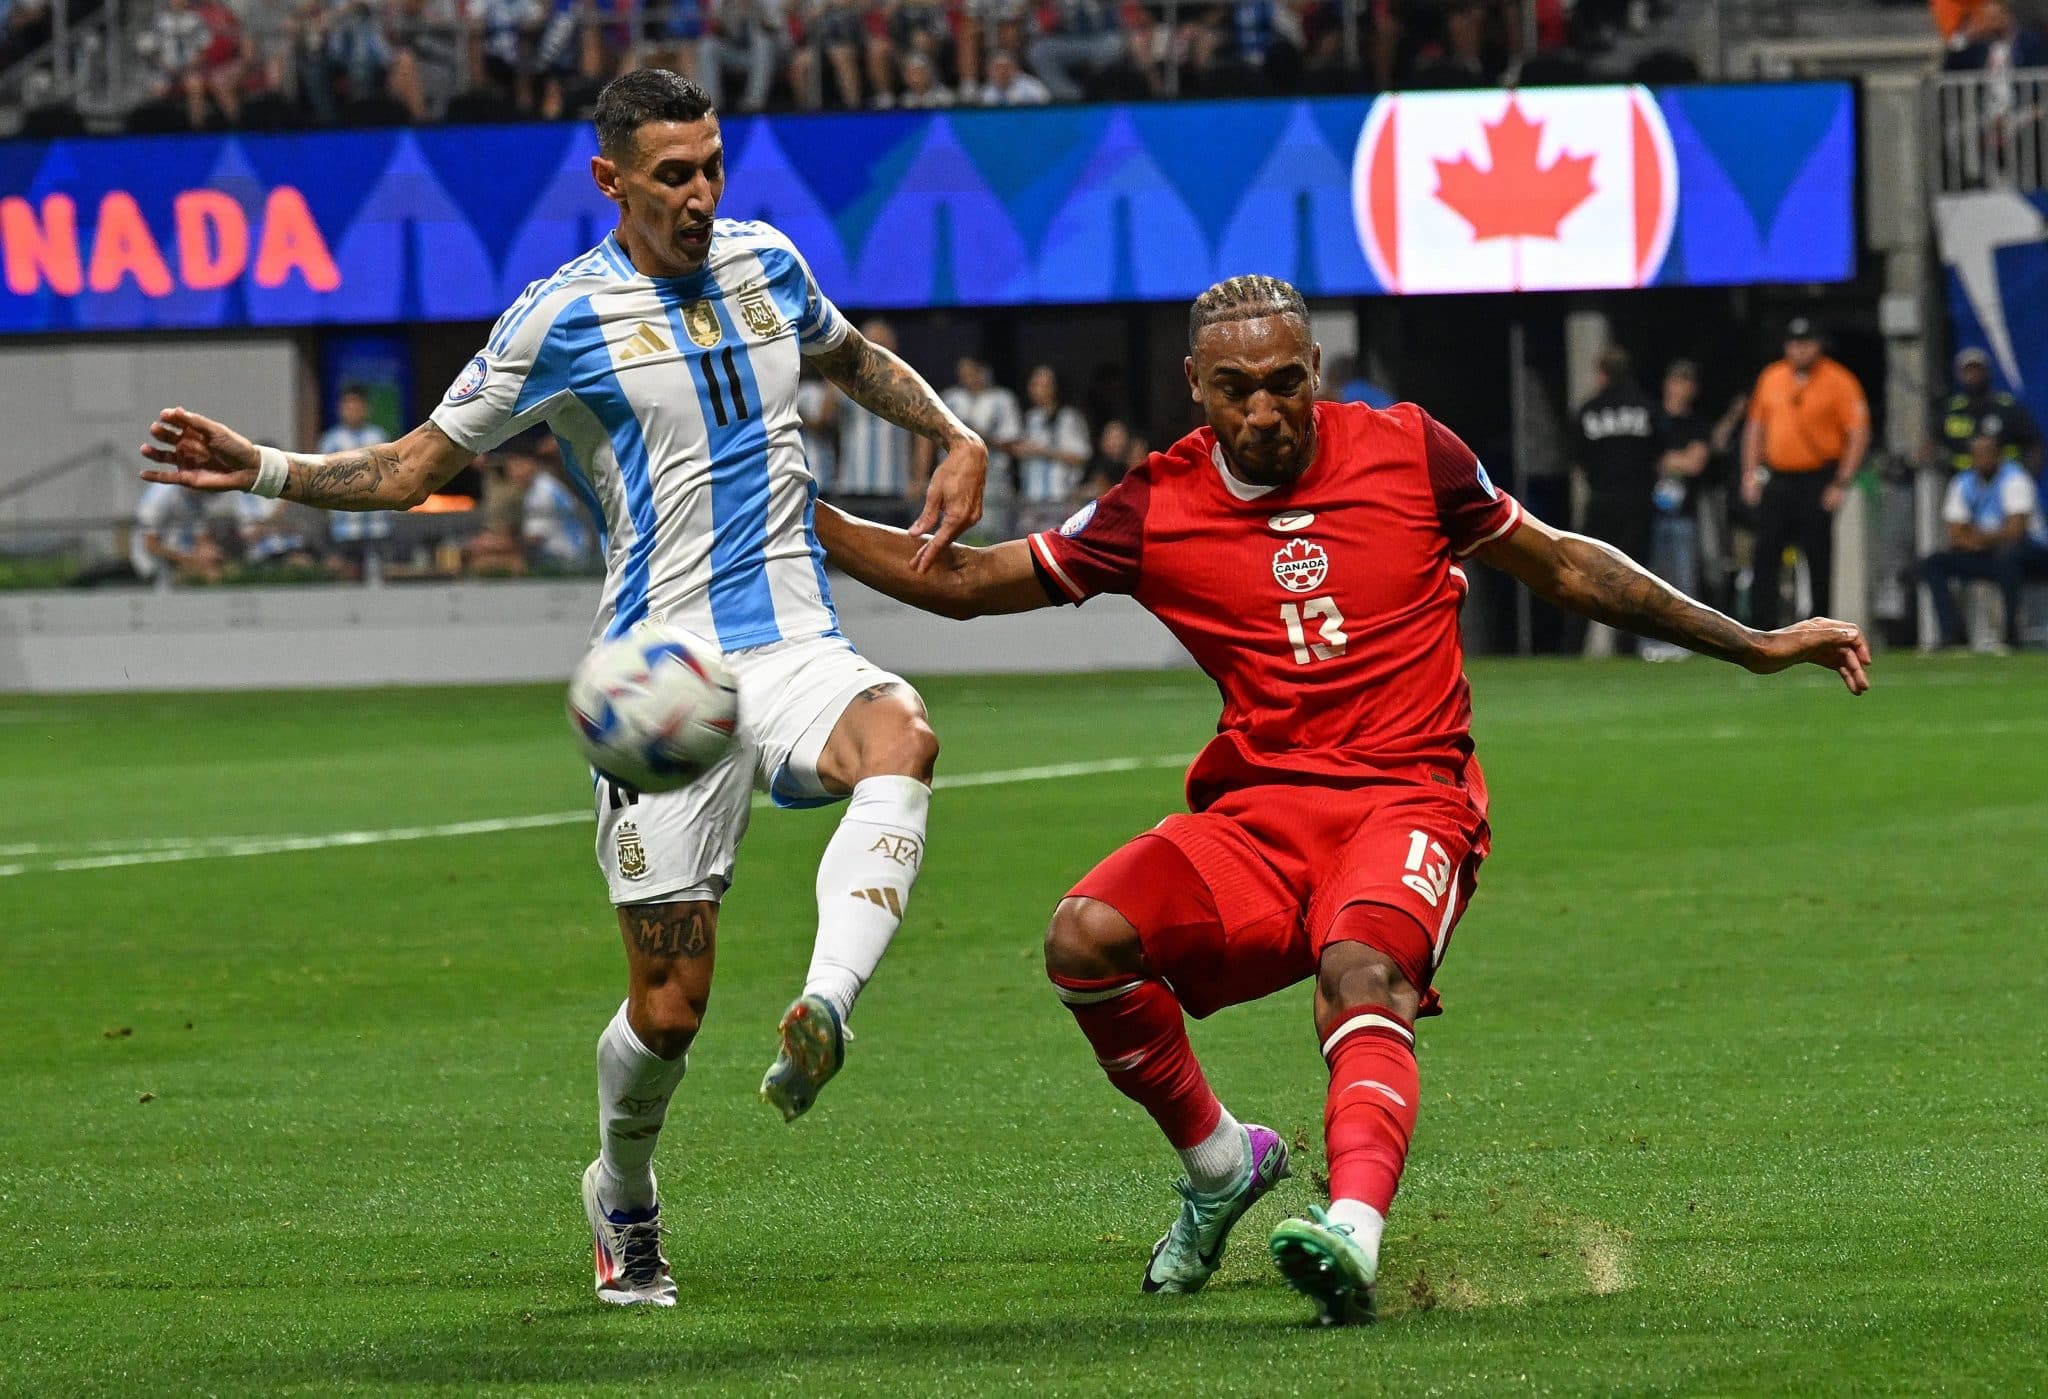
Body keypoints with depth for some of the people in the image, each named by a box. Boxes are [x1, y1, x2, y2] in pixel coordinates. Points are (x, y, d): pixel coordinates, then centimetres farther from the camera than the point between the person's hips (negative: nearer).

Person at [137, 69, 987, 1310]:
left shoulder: (767, 263, 12)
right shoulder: (561, 319, 0)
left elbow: (855, 357, 35)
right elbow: (416, 467, 7)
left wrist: (956, 438, 19)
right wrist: (257, 469, -6)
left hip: (799, 644, 3)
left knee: (899, 741, -36)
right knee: (670, 1005, -4)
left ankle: (827, 1013, -52)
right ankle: (624, 1200, 27)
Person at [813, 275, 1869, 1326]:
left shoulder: (1408, 452, 4)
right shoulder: (1157, 508, 5)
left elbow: (1564, 568, 16)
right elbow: (960, 581, 13)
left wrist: (1757, 646, 17)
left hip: (1408, 799, -3)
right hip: (1256, 814, 3)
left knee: (1363, 975, -34)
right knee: (1085, 940, -22)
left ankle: (1352, 1234, -59)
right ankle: (1220, 1163, 4)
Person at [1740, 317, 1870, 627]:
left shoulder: (1838, 381, -5)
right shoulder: (1771, 378, 12)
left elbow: (1858, 434, -8)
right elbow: (1755, 427, 19)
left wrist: (1841, 484, -13)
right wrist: (1750, 473, 9)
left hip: (1818, 483, -5)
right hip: (1776, 482, 5)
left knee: (1821, 562, -2)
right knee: (1765, 557, -2)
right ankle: (1762, 630, -1)